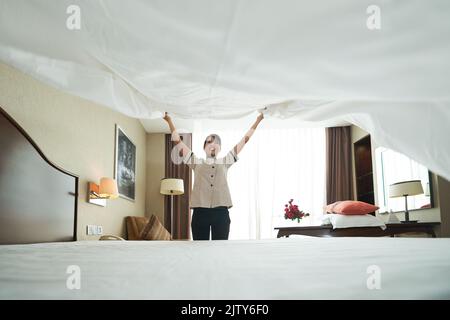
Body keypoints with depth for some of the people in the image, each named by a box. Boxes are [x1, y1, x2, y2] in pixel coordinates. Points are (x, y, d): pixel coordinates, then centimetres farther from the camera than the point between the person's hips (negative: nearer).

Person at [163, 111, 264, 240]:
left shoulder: (225, 162, 16)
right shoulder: (196, 162, 14)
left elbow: (244, 141, 17)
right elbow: (178, 141, 12)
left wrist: (257, 121, 18)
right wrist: (169, 121, 10)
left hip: (221, 212, 1)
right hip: (200, 212, -1)